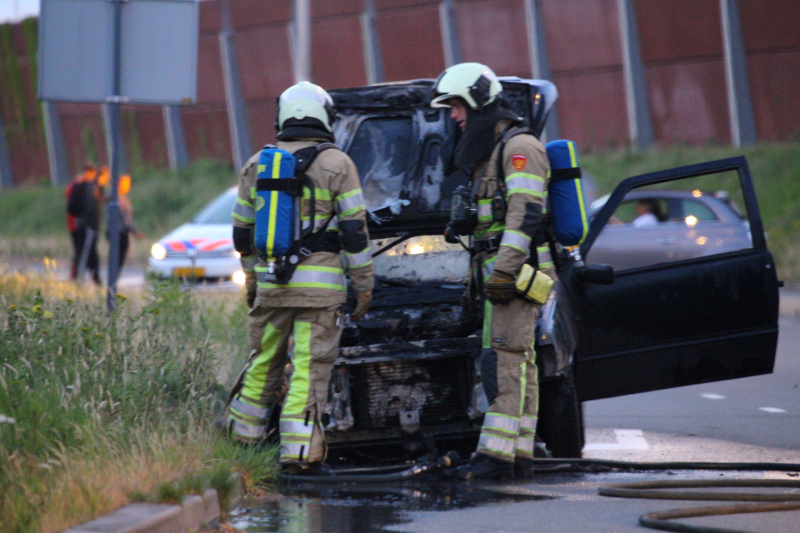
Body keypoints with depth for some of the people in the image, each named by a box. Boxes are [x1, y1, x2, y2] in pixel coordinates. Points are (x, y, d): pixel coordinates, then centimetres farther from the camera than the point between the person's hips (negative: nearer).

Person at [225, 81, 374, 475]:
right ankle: (299, 452, -7)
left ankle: (242, 440, 24)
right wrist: (364, 285, 2)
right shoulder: (336, 164, -3)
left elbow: (243, 231, 16)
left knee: (264, 361, 16)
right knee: (310, 368, -4)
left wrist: (252, 278, 28)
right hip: (320, 285, -4)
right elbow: (354, 230, -5)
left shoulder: (256, 165, 10)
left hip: (271, 281, 4)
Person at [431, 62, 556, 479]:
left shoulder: (518, 147, -10)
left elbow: (525, 214, -20)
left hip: (518, 273, -10)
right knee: (516, 365, 9)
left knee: (504, 362, -15)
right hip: (501, 274, 10)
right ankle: (519, 450, 10)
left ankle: (496, 452, -19)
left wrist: (504, 270, -25)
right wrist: (487, 273, 22)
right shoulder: (488, 152, 22)